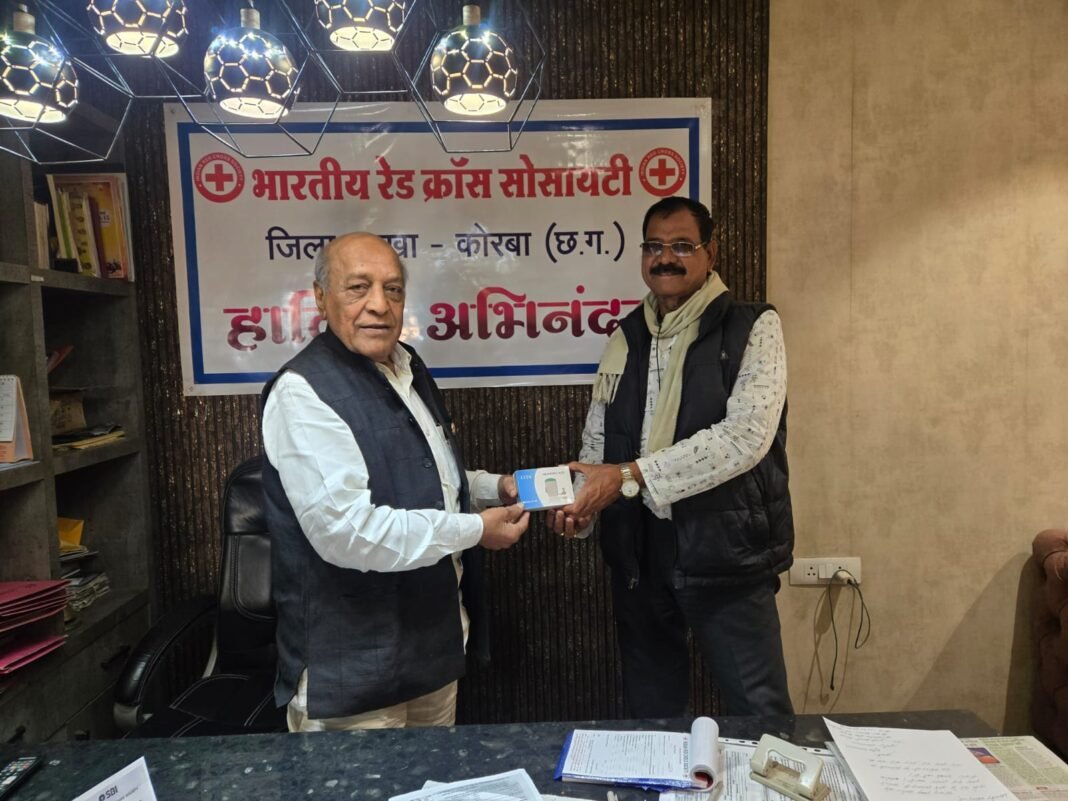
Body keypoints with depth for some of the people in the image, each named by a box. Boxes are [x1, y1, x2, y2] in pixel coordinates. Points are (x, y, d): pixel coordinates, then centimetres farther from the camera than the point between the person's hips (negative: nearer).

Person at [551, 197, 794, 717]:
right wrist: (578, 501, -8)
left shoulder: (753, 328, -6)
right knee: (649, 709, 20)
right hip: (637, 547, 5)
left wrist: (630, 475, -22)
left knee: (758, 712, 7)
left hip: (725, 547, -4)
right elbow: (597, 438, 12)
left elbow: (747, 436, -19)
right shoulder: (625, 337, 8)